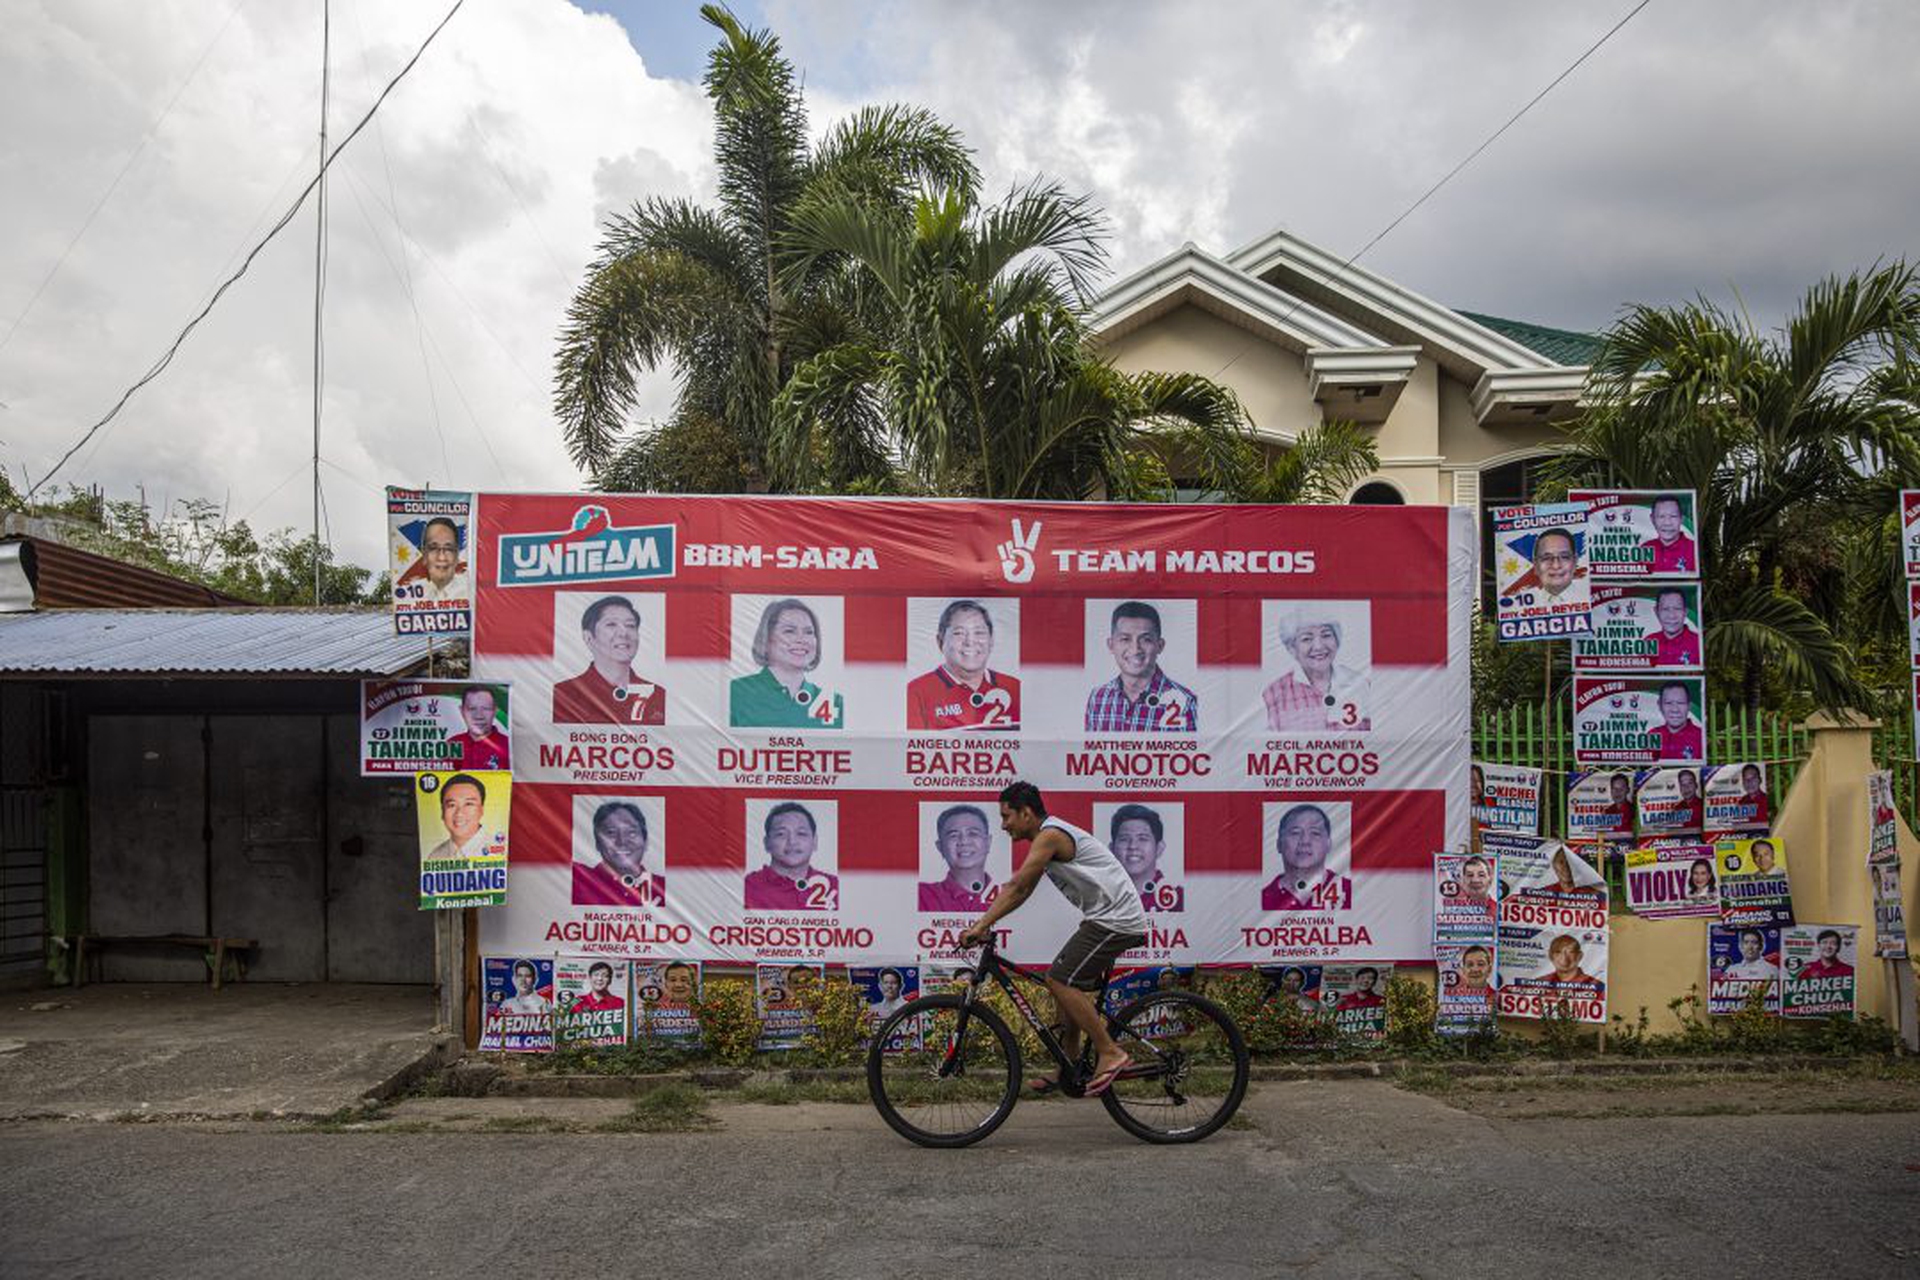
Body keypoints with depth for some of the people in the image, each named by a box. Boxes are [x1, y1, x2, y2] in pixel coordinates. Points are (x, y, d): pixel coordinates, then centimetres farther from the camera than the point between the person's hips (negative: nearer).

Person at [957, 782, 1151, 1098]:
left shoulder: (1050, 835, -15)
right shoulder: (1048, 837, 16)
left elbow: (1015, 887, -22)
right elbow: (1022, 891, 17)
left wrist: (981, 926, -23)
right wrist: (983, 923, 10)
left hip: (1115, 919, -10)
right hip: (1107, 918, 10)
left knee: (1060, 980, -14)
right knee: (1066, 983, 13)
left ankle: (1110, 1053, -9)